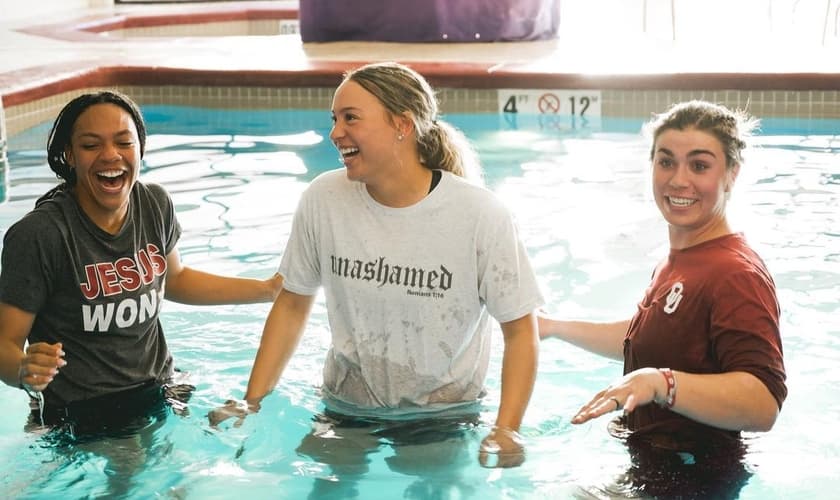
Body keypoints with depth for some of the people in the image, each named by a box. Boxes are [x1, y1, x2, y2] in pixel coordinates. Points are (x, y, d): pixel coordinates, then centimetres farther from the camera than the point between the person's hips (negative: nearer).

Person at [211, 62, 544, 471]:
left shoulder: (480, 215, -17)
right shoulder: (323, 199, -10)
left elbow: (520, 329, -9)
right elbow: (292, 305, 3)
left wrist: (506, 431, -19)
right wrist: (253, 402, -3)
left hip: (447, 415, -2)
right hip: (345, 412, 2)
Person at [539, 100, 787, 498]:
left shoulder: (737, 275, -22)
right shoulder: (676, 261, 7)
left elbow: (764, 405, -33)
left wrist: (660, 382, -44)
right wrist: (554, 327, 30)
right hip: (645, 461, 9)